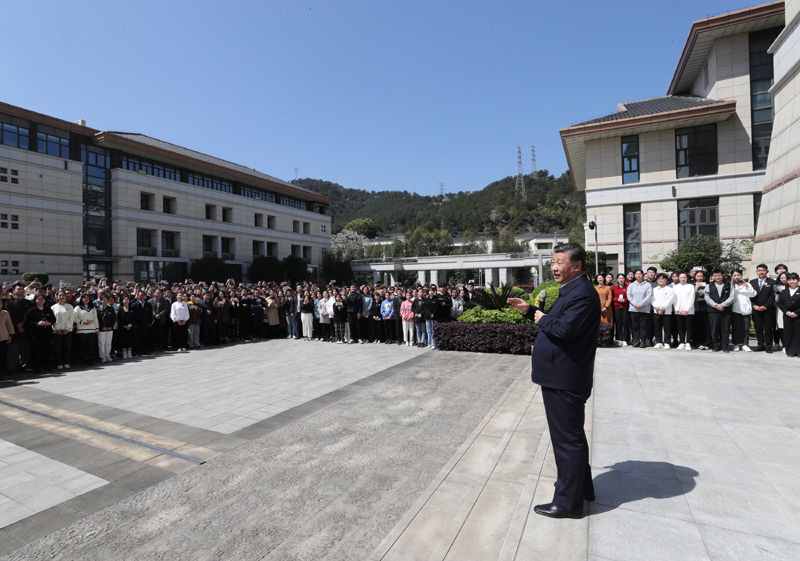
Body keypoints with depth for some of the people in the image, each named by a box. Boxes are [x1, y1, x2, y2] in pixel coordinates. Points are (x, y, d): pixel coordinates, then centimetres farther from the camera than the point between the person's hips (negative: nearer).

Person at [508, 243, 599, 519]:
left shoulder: (582, 293, -20)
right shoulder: (571, 290, 14)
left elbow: (565, 329, -31)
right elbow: (556, 322, 19)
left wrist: (542, 319, -14)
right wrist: (530, 310, 10)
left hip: (564, 379, -11)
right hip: (561, 377, 11)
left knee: (567, 438, 2)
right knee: (571, 435, 23)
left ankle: (568, 502, 18)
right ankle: (581, 487, 41)